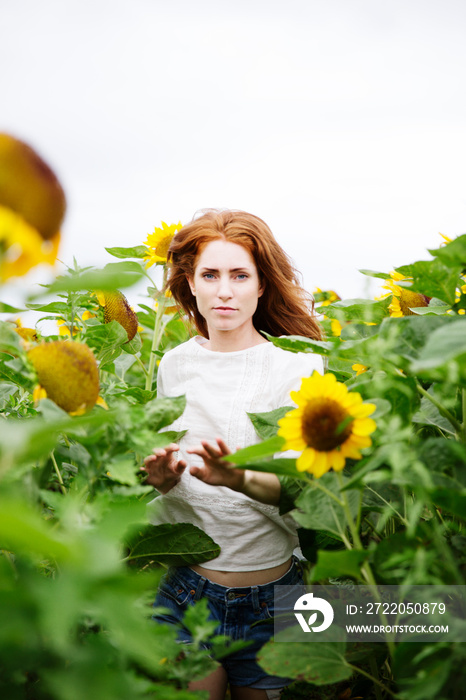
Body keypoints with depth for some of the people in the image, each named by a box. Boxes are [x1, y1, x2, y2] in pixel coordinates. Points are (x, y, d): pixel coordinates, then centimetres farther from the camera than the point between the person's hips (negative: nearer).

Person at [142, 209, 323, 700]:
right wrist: (163, 477, -9)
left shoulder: (299, 366, -7)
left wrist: (239, 479, -33)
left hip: (271, 589, -1)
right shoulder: (173, 365, 3)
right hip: (187, 584, 2)